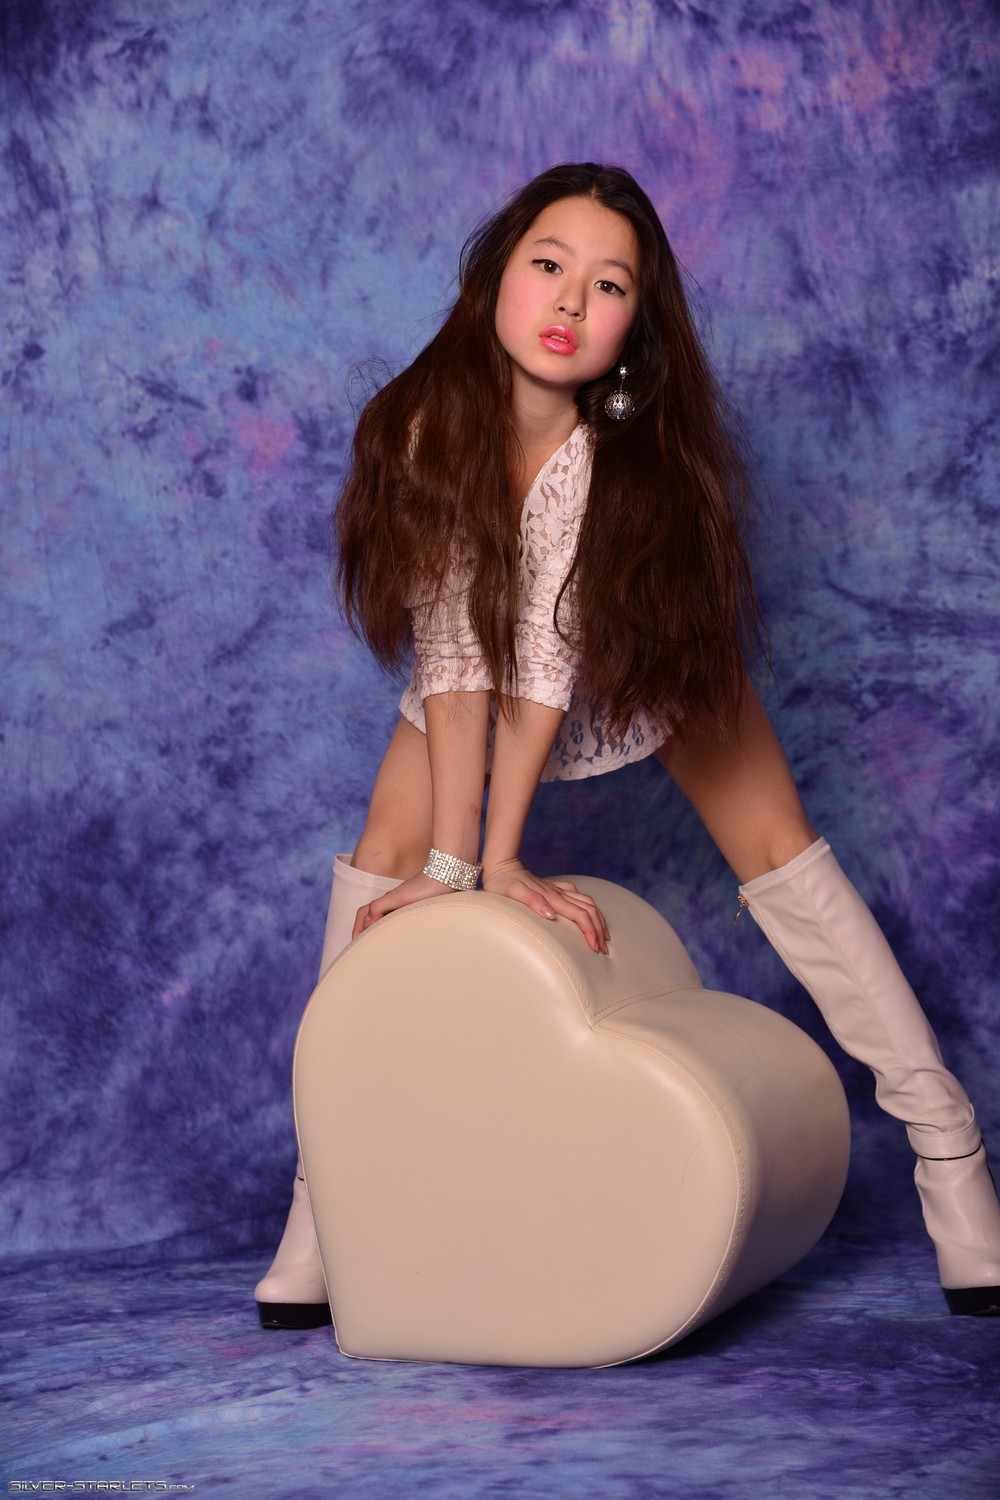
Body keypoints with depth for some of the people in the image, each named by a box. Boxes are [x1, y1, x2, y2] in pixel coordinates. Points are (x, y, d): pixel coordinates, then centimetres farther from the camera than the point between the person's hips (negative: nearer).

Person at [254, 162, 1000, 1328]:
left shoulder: (635, 451, -34)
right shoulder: (425, 426, -32)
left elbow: (551, 659, -32)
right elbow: (457, 653, -30)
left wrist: (500, 857, -31)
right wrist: (455, 859, -32)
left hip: (645, 672, -1)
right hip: (483, 670, 1)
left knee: (781, 855, -11)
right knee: (385, 859, -12)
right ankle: (328, 1209, -5)